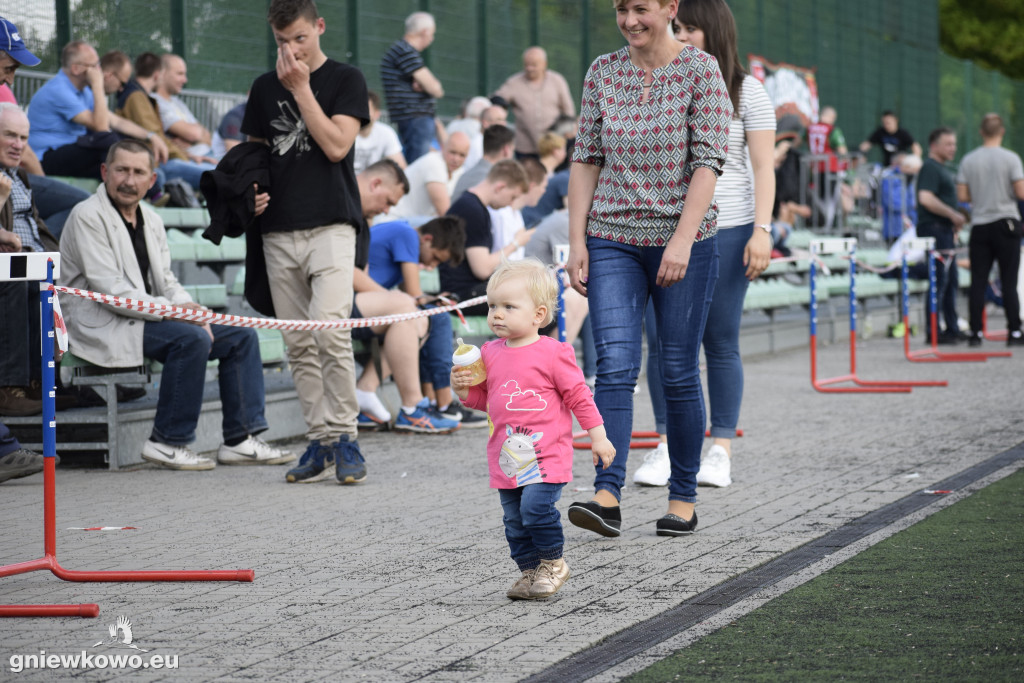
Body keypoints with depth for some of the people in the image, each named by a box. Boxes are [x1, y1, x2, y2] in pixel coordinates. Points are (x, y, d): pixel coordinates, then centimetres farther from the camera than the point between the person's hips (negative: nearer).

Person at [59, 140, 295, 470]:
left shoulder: (151, 220, 15)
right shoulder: (88, 216, -11)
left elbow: (166, 282, 17)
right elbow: (109, 290, -19)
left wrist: (193, 311, -7)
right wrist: (174, 309, -22)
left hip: (147, 317, 9)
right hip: (103, 326, -9)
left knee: (242, 336, 0)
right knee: (191, 339, -31)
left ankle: (240, 439, -1)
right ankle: (167, 442, -22)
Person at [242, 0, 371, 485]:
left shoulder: (345, 80, 2)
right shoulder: (265, 88, 15)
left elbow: (336, 145, -10)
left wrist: (301, 87, -9)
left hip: (331, 226, -5)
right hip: (279, 231, 5)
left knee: (330, 331, -19)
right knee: (299, 345, 5)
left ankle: (344, 436, -10)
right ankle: (320, 441, 11)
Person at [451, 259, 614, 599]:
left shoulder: (553, 353, -8)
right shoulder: (490, 353, 8)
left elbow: (578, 395, -3)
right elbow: (484, 398, 19)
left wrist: (598, 436, -3)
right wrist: (463, 388, -1)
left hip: (546, 453, -6)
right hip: (506, 456, 6)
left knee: (536, 507, -18)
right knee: (515, 520, 9)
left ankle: (552, 563, 2)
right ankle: (530, 571, 22)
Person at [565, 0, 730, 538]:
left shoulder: (701, 70, -5)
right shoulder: (602, 73, 6)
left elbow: (709, 161, -11)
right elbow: (586, 159, 8)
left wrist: (683, 239, -20)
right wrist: (576, 241, 1)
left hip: (683, 242, -2)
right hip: (613, 241, 2)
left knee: (679, 372, 4)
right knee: (615, 366, -10)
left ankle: (683, 498, 15)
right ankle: (607, 497, -18)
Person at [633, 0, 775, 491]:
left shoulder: (745, 91, 3)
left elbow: (763, 166, 0)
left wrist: (762, 231, -9)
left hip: (725, 230, -2)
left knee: (721, 341, 1)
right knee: (662, 339, -3)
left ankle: (721, 449, 8)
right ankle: (666, 446, 6)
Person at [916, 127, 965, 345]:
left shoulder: (942, 169, 21)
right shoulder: (930, 168, -12)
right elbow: (926, 198, -25)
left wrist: (955, 220, 17)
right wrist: (953, 215, -20)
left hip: (945, 231, 11)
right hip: (934, 229, -11)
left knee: (951, 280, 14)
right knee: (939, 280, -10)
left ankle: (952, 329, 20)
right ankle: (933, 333, -7)